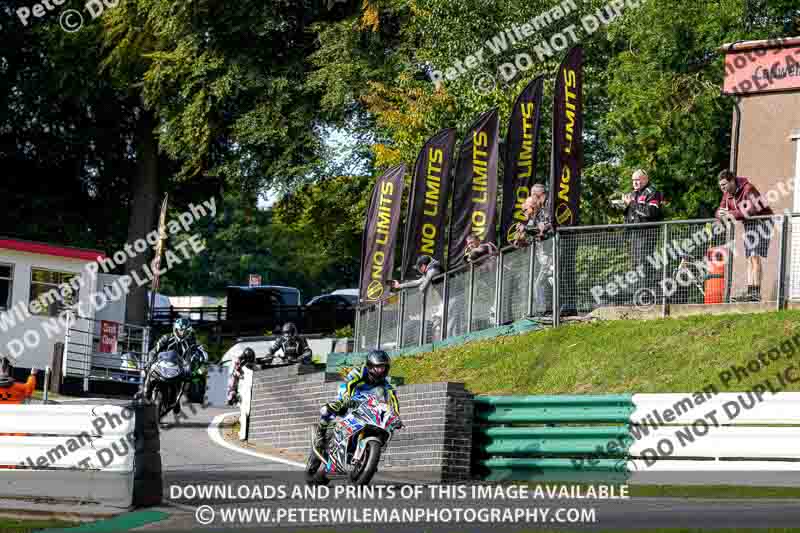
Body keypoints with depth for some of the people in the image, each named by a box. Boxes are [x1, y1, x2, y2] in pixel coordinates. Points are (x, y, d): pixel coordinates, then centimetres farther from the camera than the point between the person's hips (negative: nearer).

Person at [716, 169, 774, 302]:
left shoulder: (748, 189, -19)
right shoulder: (727, 193, 7)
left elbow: (752, 209, -31)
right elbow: (720, 209, 8)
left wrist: (733, 214, -31)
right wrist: (721, 214, -17)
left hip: (761, 221, -9)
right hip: (749, 224, 9)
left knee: (755, 257, -16)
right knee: (750, 259, 5)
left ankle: (756, 293, -19)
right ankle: (750, 292, 3)